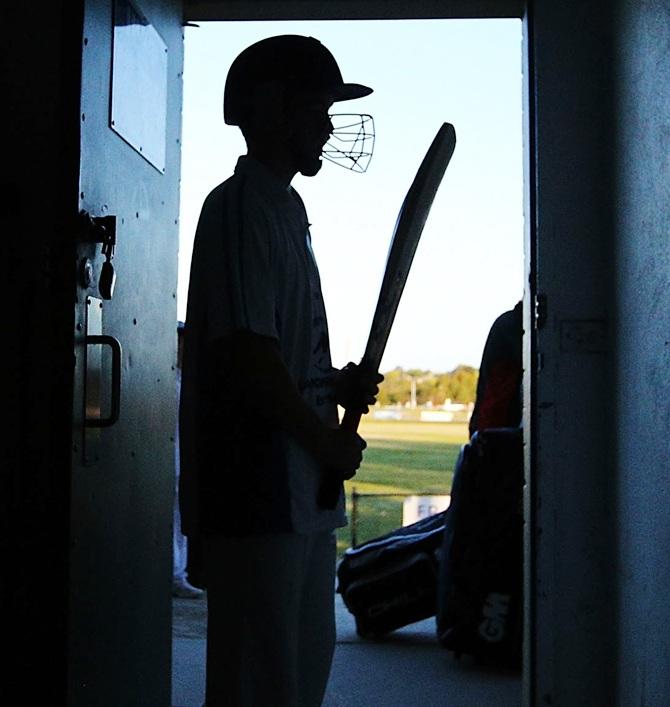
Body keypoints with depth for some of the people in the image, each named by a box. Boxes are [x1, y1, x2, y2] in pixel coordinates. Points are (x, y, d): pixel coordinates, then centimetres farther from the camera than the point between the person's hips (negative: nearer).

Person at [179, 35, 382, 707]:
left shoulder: (283, 211, 21)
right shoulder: (240, 206, -11)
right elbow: (245, 352, -20)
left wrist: (337, 384, 7)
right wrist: (329, 442, -10)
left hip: (304, 493, 10)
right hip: (256, 489, -10)